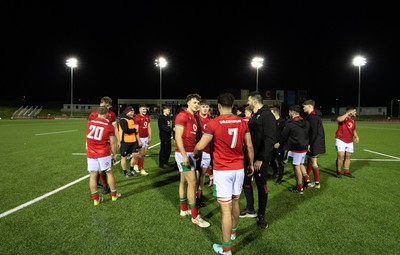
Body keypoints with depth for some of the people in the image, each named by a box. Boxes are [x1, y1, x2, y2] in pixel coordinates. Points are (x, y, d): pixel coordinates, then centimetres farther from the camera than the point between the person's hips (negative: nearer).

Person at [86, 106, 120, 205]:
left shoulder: (89, 123, 4)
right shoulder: (109, 126, -7)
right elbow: (113, 143, -4)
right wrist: (114, 154, 8)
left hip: (91, 154, 3)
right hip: (104, 154, -3)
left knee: (93, 175, 8)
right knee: (110, 173, 13)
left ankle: (95, 199, 14)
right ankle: (114, 195, 23)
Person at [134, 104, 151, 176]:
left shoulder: (147, 117, 10)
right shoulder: (137, 118, -13)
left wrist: (150, 137, 13)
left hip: (146, 137, 8)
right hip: (140, 138, -7)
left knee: (145, 153, 13)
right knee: (141, 153, -1)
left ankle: (136, 165, 31)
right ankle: (142, 169, 10)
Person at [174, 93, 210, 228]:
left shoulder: (193, 118, 15)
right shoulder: (182, 116, -12)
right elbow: (178, 137, -18)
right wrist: (184, 155, -23)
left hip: (191, 153, 9)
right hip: (183, 153, -9)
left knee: (184, 181, 16)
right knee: (192, 182, -8)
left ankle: (184, 209, 27)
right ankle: (195, 216, 0)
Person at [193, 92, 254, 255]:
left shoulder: (213, 123, -13)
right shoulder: (242, 122, 1)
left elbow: (200, 146, -10)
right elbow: (249, 147, 5)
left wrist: (195, 154, 12)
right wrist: (251, 164, 19)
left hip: (222, 171, -5)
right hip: (239, 169, 5)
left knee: (226, 209, 0)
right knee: (235, 201, 23)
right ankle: (233, 231, 45)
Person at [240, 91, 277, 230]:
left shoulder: (267, 116, -16)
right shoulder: (254, 116, 12)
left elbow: (270, 139, -22)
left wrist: (261, 159, -25)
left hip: (260, 158, -9)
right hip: (250, 155, 9)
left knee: (261, 185, 3)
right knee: (246, 180, 15)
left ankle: (261, 216, 18)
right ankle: (250, 209, 32)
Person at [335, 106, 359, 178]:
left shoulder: (353, 121, 11)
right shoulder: (343, 118, -11)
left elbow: (353, 130, 23)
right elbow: (339, 119, -38)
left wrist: (356, 136, 5)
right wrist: (348, 113, -33)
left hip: (350, 142, 7)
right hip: (341, 140, -7)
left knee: (348, 156, 12)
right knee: (341, 156, -13)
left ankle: (346, 172, 25)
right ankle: (338, 172, 4)